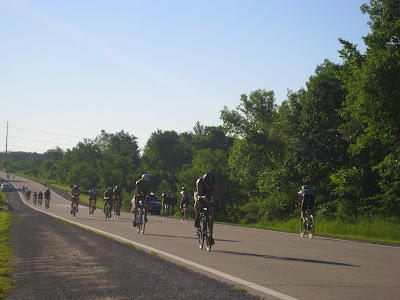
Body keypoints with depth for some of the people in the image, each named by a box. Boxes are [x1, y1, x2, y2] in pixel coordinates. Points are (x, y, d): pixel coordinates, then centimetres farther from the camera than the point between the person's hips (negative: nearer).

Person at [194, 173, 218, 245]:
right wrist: (203, 197, -60)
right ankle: (197, 218, -12)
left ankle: (211, 235, -5)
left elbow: (216, 196, -32)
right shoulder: (200, 182, -37)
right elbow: (198, 196, -38)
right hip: (200, 194, -1)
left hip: (210, 195, 1)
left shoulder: (215, 184, -32)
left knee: (211, 214, -10)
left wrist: (214, 199, -54)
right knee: (197, 202, -37)